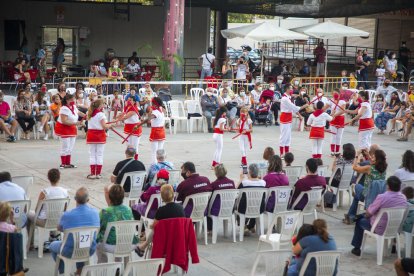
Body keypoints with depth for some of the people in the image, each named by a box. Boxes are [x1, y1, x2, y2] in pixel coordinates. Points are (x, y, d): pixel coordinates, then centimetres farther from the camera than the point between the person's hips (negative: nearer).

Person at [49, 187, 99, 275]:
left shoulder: (67, 215, -21)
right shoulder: (95, 212, -11)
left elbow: (59, 229, 2)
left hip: (70, 252, -3)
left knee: (53, 245, 29)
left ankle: (62, 272, 31)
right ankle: (80, 269, 32)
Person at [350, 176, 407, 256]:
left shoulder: (381, 197, -27)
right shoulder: (403, 198, -9)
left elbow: (369, 213, -17)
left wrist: (366, 215, 8)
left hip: (380, 229, -6)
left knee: (360, 220, 22)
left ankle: (357, 248, 29)